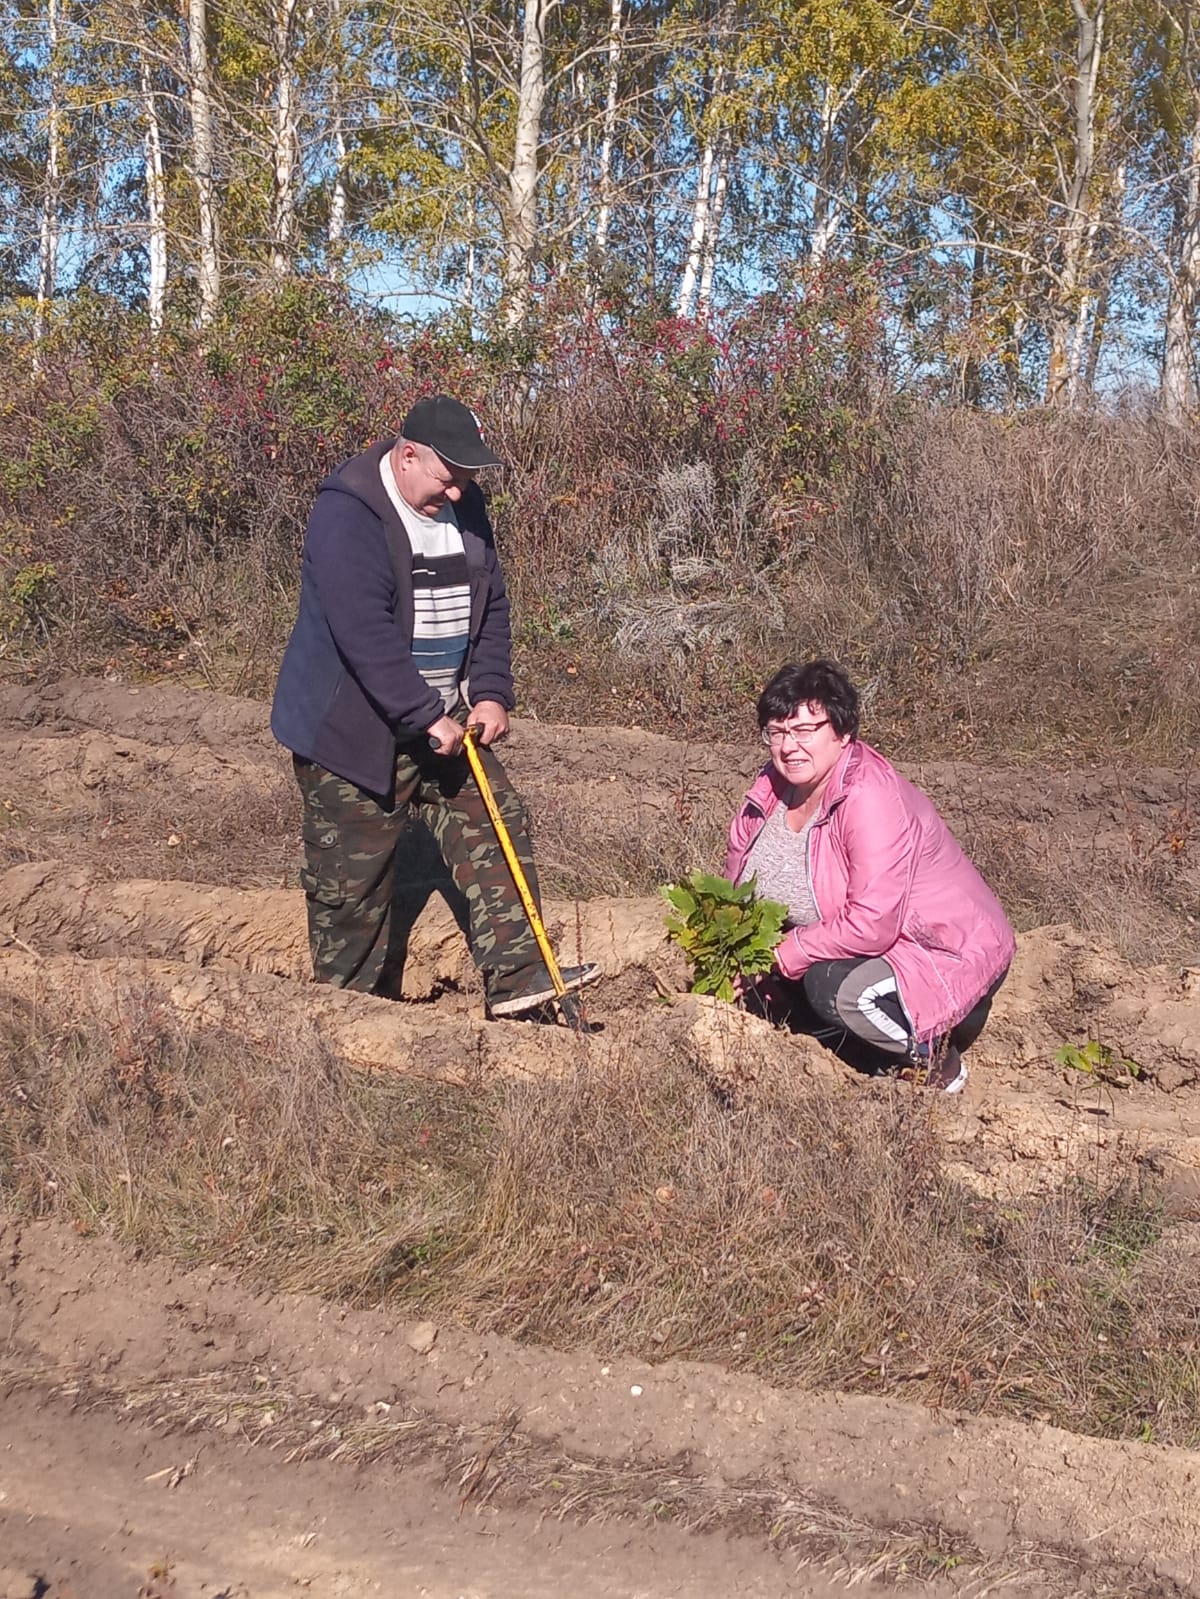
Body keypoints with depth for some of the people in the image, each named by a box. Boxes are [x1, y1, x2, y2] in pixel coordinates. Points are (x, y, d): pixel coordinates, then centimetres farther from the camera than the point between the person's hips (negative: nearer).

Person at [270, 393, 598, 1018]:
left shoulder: (463, 506, 5)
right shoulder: (347, 514, -20)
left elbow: (490, 607, 10)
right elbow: (366, 632, -28)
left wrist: (490, 694, -3)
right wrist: (427, 716, -26)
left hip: (446, 722, 7)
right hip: (355, 731, -7)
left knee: (497, 827, 0)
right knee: (351, 880, 2)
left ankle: (516, 978, 3)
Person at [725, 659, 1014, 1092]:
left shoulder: (871, 801, -27)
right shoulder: (774, 787, -3)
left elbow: (871, 926, -32)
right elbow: (737, 880, 9)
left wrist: (782, 956, -25)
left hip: (947, 956, -8)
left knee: (835, 987, -32)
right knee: (763, 992, -3)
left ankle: (935, 1061, -5)